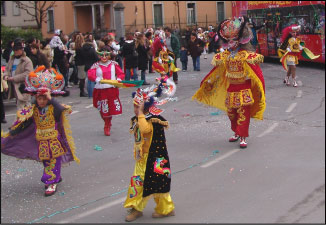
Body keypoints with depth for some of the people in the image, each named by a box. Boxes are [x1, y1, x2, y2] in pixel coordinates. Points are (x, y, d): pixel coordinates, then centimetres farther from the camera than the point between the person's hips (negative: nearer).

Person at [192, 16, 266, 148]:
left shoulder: (247, 55, -12)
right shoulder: (225, 55, 4)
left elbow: (257, 72, -15)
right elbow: (216, 70, 12)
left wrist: (260, 88, -22)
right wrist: (206, 82, 14)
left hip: (244, 89, -5)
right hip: (231, 89, 5)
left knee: (243, 113, -6)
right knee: (231, 113, 13)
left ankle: (243, 137, 0)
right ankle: (236, 133, 30)